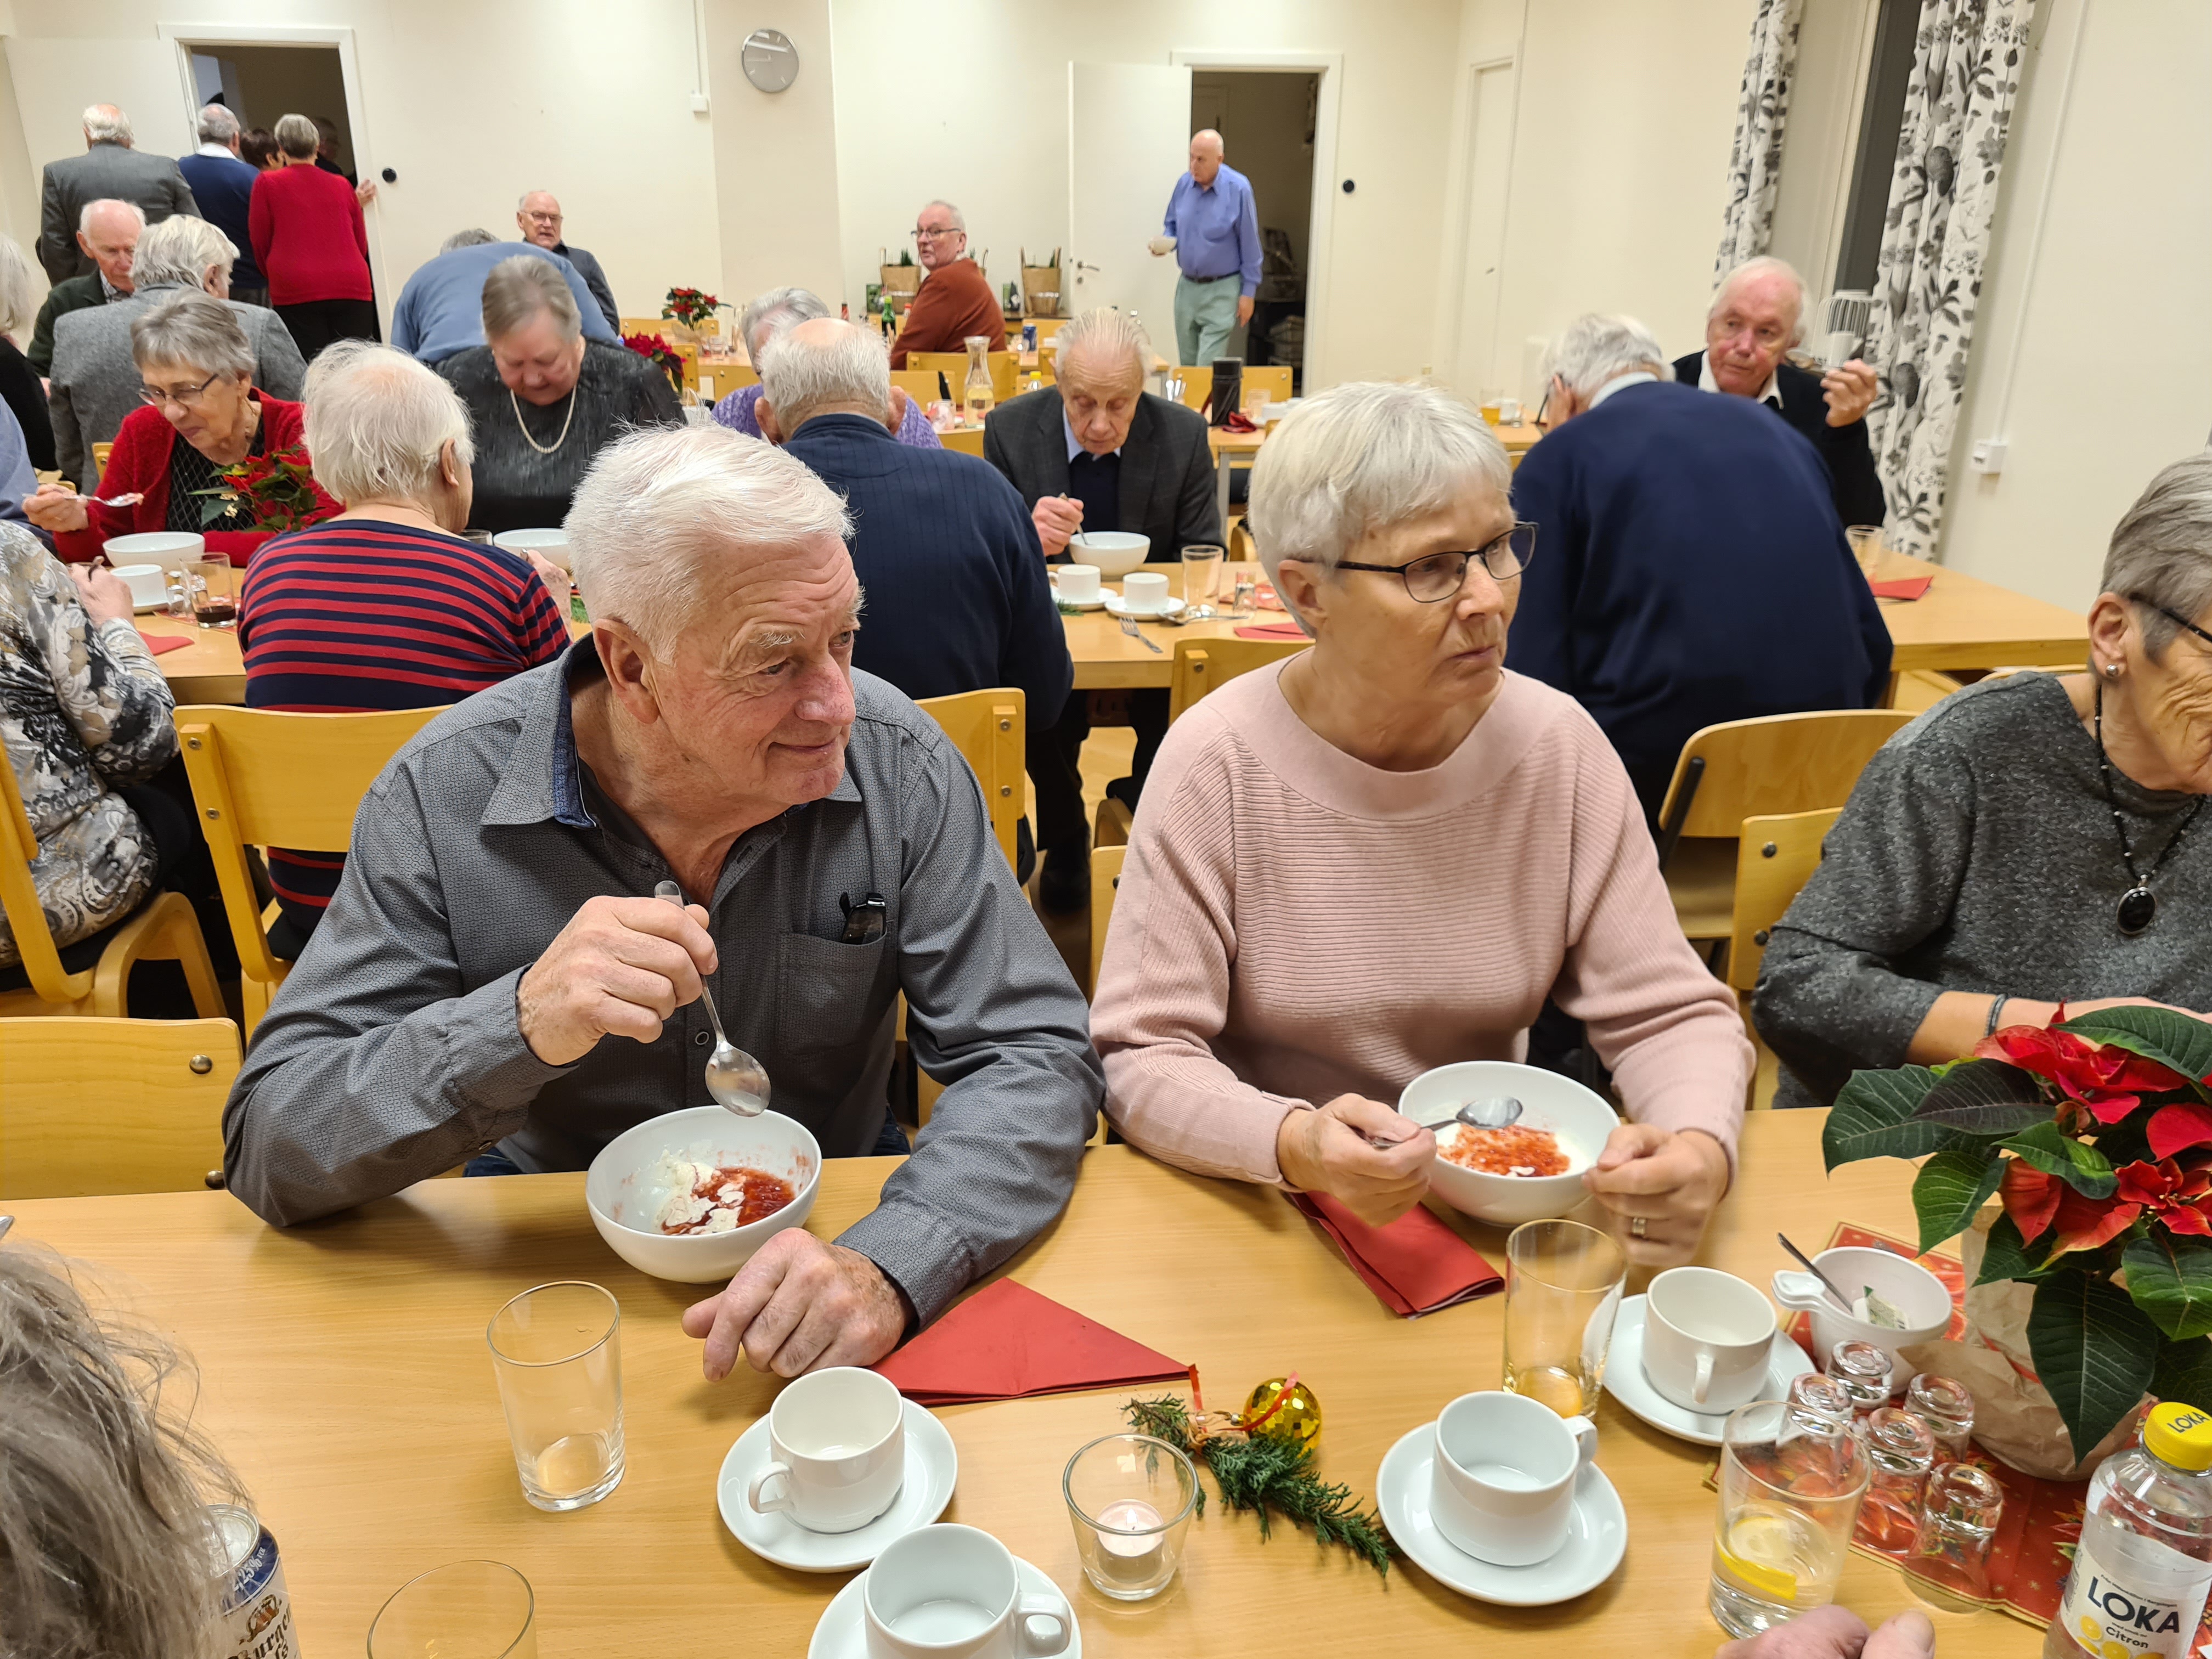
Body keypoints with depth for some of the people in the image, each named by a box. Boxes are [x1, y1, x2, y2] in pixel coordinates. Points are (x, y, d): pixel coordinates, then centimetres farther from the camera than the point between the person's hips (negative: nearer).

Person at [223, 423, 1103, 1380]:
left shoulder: (897, 765, -16)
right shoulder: (444, 799, -17)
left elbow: (1034, 1058, -16)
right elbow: (266, 1153, -15)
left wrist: (887, 1266, -34)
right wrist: (518, 1027, -34)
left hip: (828, 1224, 1)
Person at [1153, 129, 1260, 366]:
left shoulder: (1238, 189, -13)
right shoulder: (1184, 184, 1)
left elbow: (1250, 244, -9)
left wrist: (1248, 292, -9)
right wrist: (1165, 243, -8)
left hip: (1221, 290, -5)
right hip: (1187, 286, 5)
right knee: (1188, 365, 14)